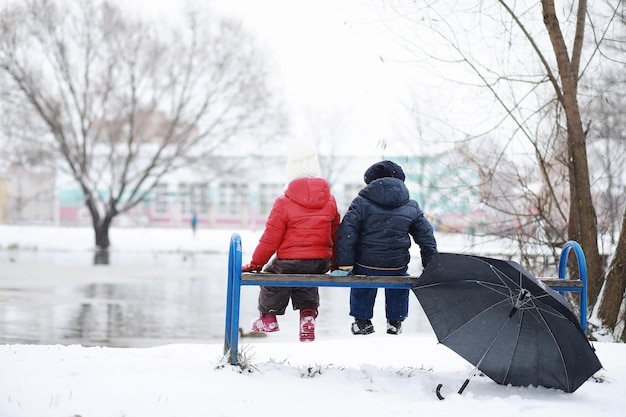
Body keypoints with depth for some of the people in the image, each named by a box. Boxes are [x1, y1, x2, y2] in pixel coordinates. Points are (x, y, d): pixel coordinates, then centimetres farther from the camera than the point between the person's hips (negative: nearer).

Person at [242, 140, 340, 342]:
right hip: (321, 263, 4)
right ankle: (308, 316, 15)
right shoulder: (330, 201, 1)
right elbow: (336, 233, 12)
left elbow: (270, 238, -9)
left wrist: (256, 263, 3)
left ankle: (268, 317, 36)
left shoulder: (284, 203, -13)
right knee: (308, 287, 30)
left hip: (289, 261, -4)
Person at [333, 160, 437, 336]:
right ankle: (395, 321, 34)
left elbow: (346, 233, -12)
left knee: (362, 290, 25)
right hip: (397, 265, 2)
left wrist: (344, 265, -8)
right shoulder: (411, 207, 3)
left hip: (365, 264, -2)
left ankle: (362, 321, 31)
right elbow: (426, 237, 7)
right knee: (398, 289, 29)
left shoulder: (361, 203, -6)